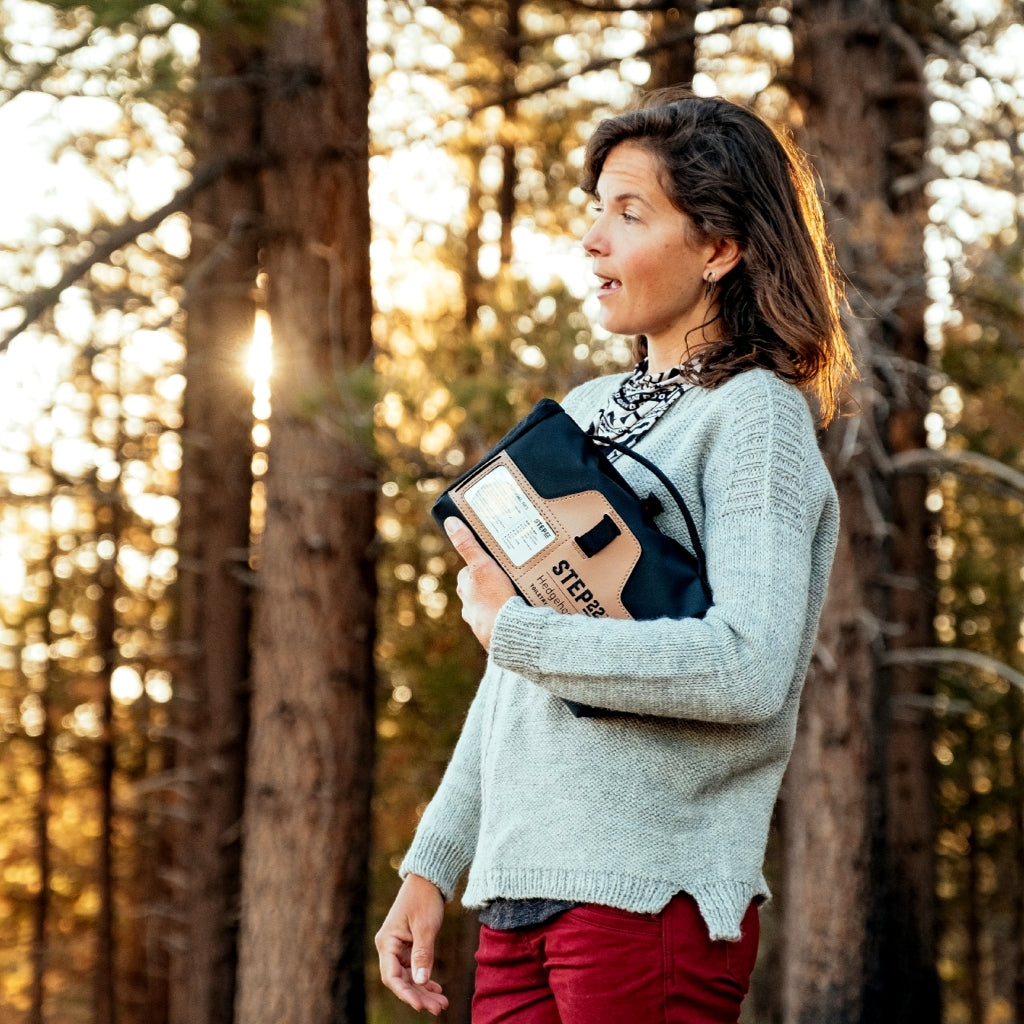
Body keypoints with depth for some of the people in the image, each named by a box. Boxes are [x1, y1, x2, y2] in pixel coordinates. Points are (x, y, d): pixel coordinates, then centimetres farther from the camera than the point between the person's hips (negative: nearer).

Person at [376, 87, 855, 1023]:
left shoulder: (756, 415, -5)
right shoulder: (585, 413, 17)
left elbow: (750, 669, -20)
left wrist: (515, 627, -12)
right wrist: (432, 867, 17)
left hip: (648, 900, -7)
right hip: (519, 896, 7)